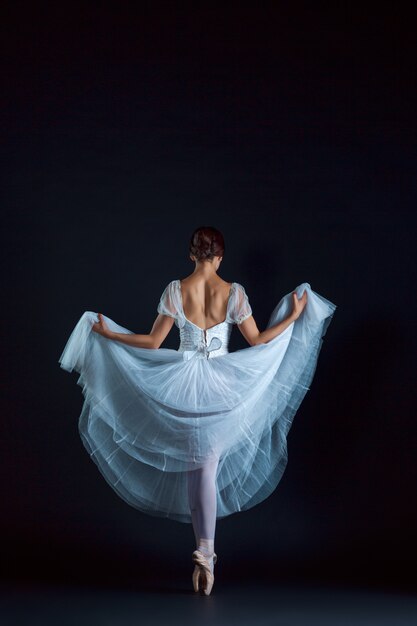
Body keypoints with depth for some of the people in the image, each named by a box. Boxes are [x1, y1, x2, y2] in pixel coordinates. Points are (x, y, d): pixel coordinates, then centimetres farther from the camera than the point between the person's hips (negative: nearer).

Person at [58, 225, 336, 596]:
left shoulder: (175, 290, -5)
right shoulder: (234, 292, -5)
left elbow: (152, 343, -4)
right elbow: (257, 341, -1)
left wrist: (108, 334, 8)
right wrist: (294, 316, 10)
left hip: (184, 383, 0)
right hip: (221, 384, 0)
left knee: (193, 468, 10)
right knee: (208, 468, 6)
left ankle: (204, 553, 13)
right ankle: (205, 550, -3)